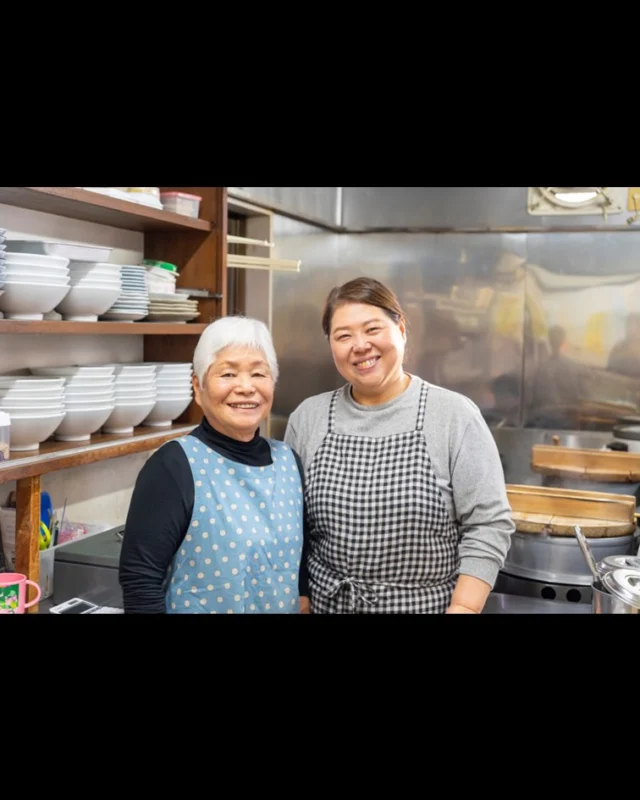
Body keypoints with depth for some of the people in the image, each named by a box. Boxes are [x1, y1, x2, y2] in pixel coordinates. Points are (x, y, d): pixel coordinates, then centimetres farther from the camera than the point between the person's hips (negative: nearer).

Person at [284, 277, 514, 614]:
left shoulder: (455, 415, -10)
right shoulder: (307, 418, -2)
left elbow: (488, 525, -11)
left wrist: (463, 609, -16)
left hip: (431, 606, -2)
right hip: (326, 604, 2)